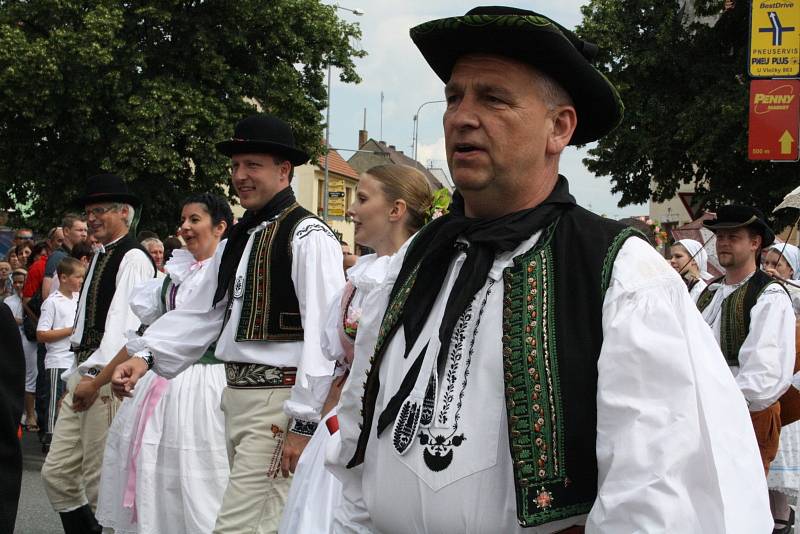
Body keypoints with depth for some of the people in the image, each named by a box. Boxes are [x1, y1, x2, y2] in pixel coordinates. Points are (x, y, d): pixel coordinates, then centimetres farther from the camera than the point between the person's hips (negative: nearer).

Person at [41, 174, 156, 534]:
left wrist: (95, 373, -28)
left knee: (102, 480, -5)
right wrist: (77, 375, 15)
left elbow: (123, 322, -21)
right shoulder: (100, 257, 19)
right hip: (86, 371, 9)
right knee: (56, 473, 9)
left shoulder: (133, 259, -10)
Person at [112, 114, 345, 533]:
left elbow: (322, 334, -17)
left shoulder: (308, 236, -11)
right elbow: (201, 313, 16)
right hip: (236, 396, 8)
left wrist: (303, 423, -18)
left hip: (278, 401, -8)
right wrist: (147, 355, 2)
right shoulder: (238, 239, 16)